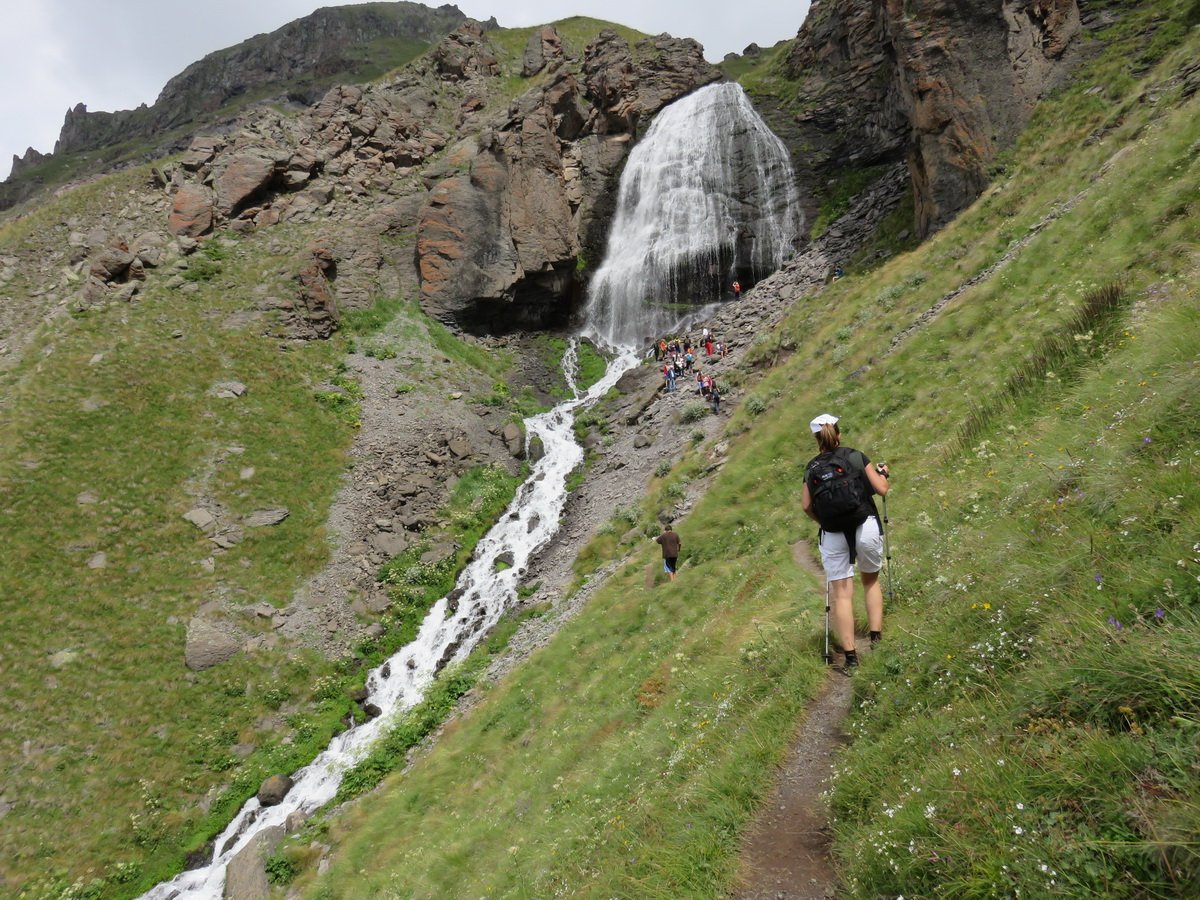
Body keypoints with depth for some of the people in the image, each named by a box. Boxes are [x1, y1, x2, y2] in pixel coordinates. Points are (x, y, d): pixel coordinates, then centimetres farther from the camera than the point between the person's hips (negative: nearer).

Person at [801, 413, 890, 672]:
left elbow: (806, 506, 1)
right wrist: (882, 473, 23)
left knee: (841, 593, 2)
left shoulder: (812, 467, 6)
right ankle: (876, 637, 19)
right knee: (871, 580, 23)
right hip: (866, 527, 0)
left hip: (833, 534, 0)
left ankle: (850, 655, -1)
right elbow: (881, 489, 2)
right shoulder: (856, 456, 2)